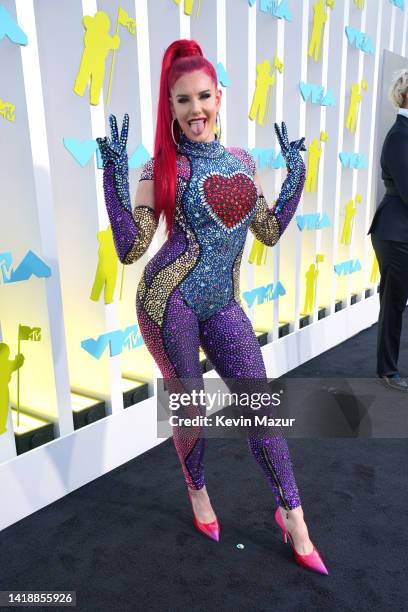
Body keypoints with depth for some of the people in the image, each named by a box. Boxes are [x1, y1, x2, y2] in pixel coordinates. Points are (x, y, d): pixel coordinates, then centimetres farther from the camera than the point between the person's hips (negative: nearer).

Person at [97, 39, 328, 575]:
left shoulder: (243, 161, 10)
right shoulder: (162, 168, -5)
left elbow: (270, 232, 15)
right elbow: (129, 250, -11)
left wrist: (296, 173, 13)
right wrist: (115, 176, -17)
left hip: (223, 306, 4)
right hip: (169, 301, -4)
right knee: (189, 409, 9)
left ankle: (291, 517, 22)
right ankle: (198, 491, 39)